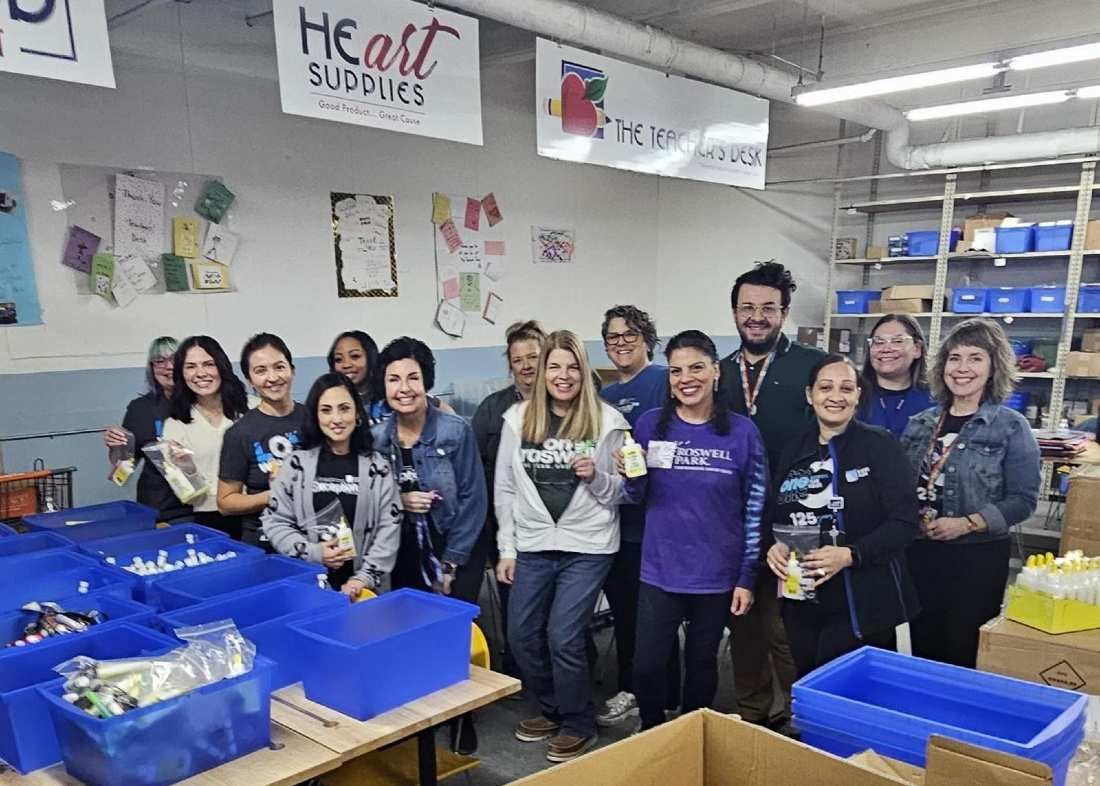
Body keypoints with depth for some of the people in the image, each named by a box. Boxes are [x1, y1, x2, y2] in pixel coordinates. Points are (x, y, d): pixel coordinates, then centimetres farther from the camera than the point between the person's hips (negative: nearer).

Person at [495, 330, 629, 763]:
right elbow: (505, 489, 6)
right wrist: (506, 549, 4)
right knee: (522, 636, 10)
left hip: (588, 546, -3)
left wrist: (595, 476, -19)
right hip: (532, 545, 4)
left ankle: (578, 723, 21)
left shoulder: (607, 420, -5)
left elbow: (618, 492, 1)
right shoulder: (517, 418, 2)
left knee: (563, 637, -3)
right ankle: (551, 709, 35)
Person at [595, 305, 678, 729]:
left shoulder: (664, 380, -8)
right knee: (622, 610, 18)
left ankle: (667, 703, 21)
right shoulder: (604, 396, 14)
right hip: (613, 521, 7)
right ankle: (630, 691, 34)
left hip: (651, 520, -7)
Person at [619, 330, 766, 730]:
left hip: (717, 574, -1)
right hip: (660, 571, 1)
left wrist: (747, 577, -3)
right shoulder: (650, 425, -3)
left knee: (702, 665, 15)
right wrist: (630, 475, -17)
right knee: (647, 666, 4)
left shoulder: (742, 432, -7)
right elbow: (637, 497, 5)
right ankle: (652, 735, 32)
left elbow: (755, 509, -2)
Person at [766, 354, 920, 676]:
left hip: (864, 607, -5)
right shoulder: (794, 452, 9)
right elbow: (774, 518, 14)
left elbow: (904, 522, -11)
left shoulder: (881, 445, -6)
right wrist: (774, 547, -7)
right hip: (803, 606, 5)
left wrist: (850, 555, -23)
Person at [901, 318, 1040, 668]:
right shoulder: (921, 423, 6)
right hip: (920, 554, 4)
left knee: (964, 655, 6)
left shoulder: (1012, 427, -6)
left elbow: (1023, 500, -9)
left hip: (978, 559, -4)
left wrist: (966, 524, -18)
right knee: (923, 650, 13)